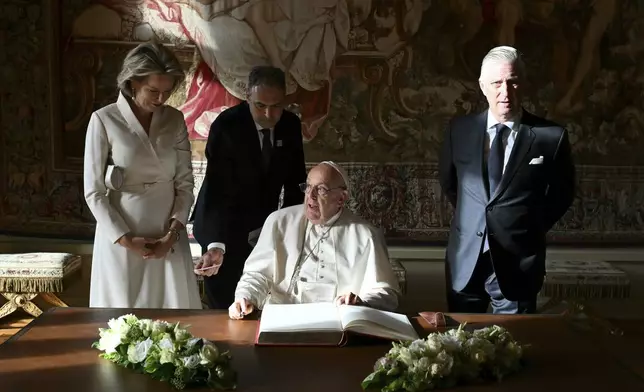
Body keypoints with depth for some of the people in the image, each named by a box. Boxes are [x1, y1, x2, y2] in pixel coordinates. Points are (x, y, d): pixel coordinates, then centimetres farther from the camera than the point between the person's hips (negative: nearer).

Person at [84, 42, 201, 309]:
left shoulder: (175, 121, 4)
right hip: (120, 236, -3)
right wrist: (124, 239, -11)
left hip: (168, 236, 3)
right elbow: (94, 192, -6)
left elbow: (185, 183, 4)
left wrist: (172, 234, -7)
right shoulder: (104, 120, -7)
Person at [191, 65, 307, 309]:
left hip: (264, 225, 4)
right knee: (227, 306, -2)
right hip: (223, 227, -4)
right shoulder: (226, 126, -23)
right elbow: (217, 190, -30)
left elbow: (295, 180, 5)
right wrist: (215, 245, -41)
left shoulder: (291, 126, -7)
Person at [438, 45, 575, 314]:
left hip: (518, 264, -2)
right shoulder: (459, 129, 0)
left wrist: (532, 229, 5)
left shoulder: (551, 136, -8)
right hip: (465, 260, 3)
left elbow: (562, 193, 6)